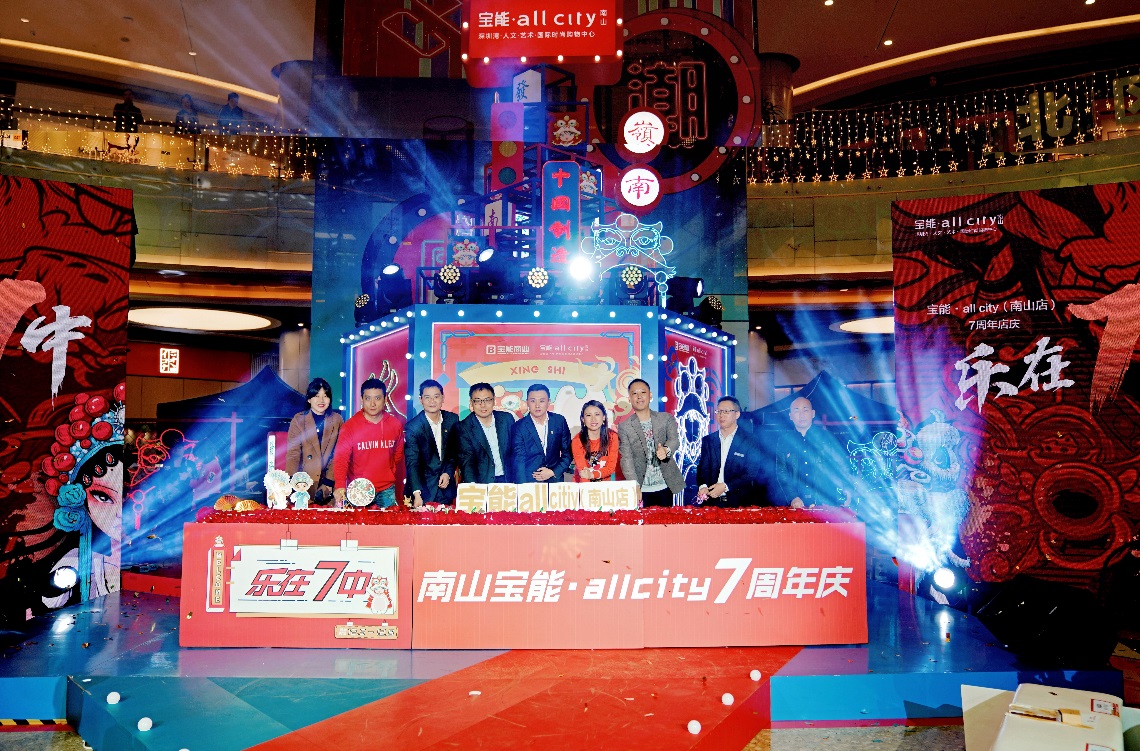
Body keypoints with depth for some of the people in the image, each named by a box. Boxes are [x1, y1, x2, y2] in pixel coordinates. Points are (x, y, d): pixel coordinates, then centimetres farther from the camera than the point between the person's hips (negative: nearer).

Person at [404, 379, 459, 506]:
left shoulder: (453, 420, 0)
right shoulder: (413, 427, -12)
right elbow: (412, 463, -18)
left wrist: (449, 472, -4)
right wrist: (417, 494, -28)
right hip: (423, 487, -3)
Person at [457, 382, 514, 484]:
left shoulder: (507, 419, 7)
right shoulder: (464, 428, -3)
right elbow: (466, 461, -10)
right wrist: (472, 486, -25)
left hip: (508, 480, 2)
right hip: (482, 482, -2)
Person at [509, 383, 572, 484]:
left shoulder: (559, 421, 0)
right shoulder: (518, 427, -6)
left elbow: (567, 453, 6)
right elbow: (518, 462, -9)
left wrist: (554, 472, -6)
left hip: (555, 480, 2)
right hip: (529, 482, -2)